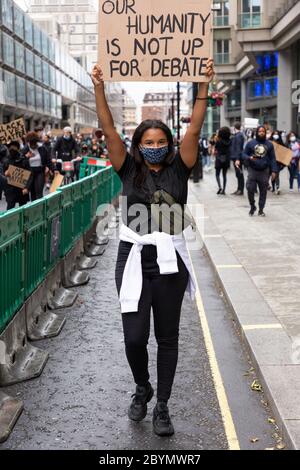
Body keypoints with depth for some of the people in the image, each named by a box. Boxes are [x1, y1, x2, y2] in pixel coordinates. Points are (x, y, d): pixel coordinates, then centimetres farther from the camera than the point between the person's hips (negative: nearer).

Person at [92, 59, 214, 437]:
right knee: (134, 337, -2)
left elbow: (194, 130, -4)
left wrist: (203, 86, -10)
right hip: (134, 258, 0)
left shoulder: (178, 169, 2)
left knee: (167, 337, 8)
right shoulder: (129, 170, 2)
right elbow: (109, 130, -4)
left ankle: (161, 406, 22)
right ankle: (142, 387, 29)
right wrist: (99, 88, -11)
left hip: (170, 260, 1)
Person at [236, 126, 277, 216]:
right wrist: (249, 158, -17)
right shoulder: (250, 143, 2)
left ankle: (261, 209, 15)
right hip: (252, 170, -1)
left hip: (264, 171, 1)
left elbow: (272, 158, 8)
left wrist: (274, 171, 0)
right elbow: (244, 154, 6)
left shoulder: (269, 144, 6)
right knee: (250, 189, -9)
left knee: (263, 191, 4)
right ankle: (252, 206, 13)